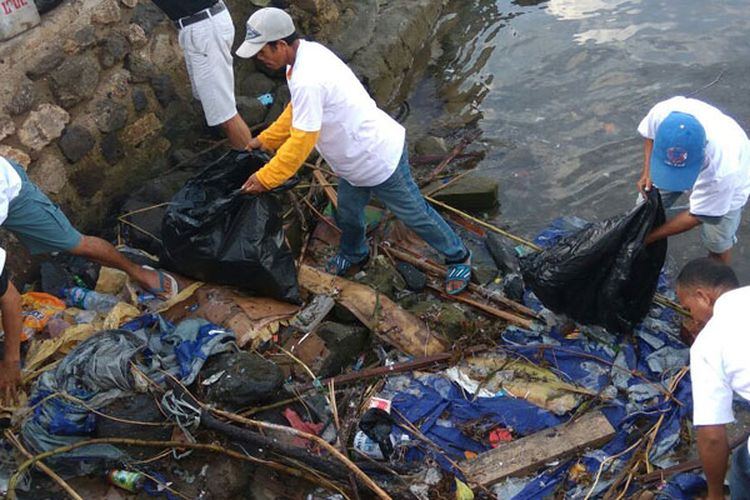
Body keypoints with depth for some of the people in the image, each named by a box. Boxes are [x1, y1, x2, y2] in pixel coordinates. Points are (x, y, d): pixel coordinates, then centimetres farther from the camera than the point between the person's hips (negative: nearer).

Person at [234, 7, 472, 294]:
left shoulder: (307, 80, -34)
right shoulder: (308, 53, -3)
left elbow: (300, 143, -30)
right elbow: (296, 111, 13)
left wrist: (264, 179, -21)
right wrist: (264, 140, 12)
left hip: (379, 158, -9)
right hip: (356, 157, 9)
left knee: (415, 215, 10)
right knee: (348, 214, 26)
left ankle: (459, 258, 31)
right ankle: (353, 255, 54)